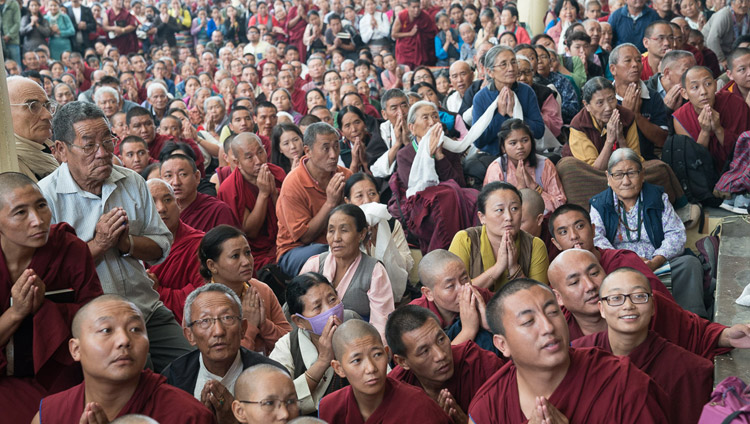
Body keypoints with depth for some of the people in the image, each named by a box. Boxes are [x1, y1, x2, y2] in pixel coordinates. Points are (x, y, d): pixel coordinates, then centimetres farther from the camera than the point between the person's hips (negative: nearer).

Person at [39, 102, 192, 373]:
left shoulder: (132, 183, 9)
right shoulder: (45, 196, -8)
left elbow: (162, 247, 9)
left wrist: (127, 242, -10)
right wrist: (99, 244, -17)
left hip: (146, 309, 5)